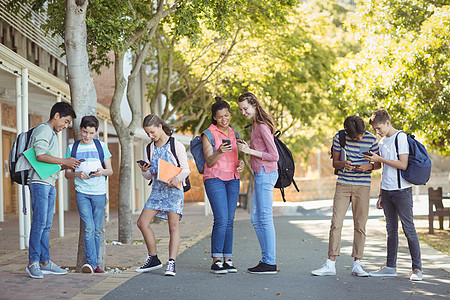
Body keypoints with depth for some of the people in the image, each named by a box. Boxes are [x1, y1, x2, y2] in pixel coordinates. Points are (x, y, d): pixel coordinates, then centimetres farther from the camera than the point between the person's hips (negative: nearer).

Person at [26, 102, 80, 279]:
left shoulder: (53, 134, 24)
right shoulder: (43, 130, -6)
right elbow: (40, 156, -20)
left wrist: (67, 166, 10)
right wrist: (64, 161, -12)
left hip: (50, 184, 10)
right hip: (39, 182, -10)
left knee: (46, 224, 8)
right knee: (39, 222, -12)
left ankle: (45, 262, 9)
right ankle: (33, 262, -9)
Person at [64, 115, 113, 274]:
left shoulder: (101, 146, 9)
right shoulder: (72, 148, 8)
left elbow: (110, 170, 11)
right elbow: (67, 174, 10)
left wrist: (102, 171, -11)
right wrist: (77, 174, -11)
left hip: (99, 192, 1)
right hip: (82, 192, -1)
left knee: (97, 230, 4)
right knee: (88, 227, -14)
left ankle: (95, 264, 11)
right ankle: (90, 262, -14)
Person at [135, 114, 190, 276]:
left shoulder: (176, 145, -1)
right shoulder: (149, 149, 14)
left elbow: (186, 169, -3)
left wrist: (177, 178, -22)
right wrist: (145, 171, -5)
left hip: (173, 189, -6)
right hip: (157, 188, 6)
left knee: (173, 225, -10)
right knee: (142, 222, -3)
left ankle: (171, 263, -11)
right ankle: (153, 259, 9)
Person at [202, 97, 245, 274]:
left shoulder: (233, 133, 15)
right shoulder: (208, 134, -3)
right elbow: (209, 162, -8)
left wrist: (240, 164, 1)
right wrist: (219, 152, -28)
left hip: (232, 180, 6)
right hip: (214, 179, -5)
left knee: (229, 221, 2)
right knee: (221, 220, -14)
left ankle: (228, 260, 6)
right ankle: (216, 261, -8)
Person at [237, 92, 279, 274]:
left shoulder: (262, 127, -14)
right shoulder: (255, 125, 15)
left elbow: (274, 156, -16)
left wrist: (250, 151, -17)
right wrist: (246, 147, 7)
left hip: (265, 174, -10)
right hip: (260, 175, 10)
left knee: (265, 218, -6)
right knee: (256, 219, 12)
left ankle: (270, 263, -1)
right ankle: (266, 259, 17)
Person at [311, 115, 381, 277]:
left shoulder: (371, 139, -3)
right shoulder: (339, 137, -2)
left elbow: (378, 163, 7)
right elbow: (334, 162, 6)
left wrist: (369, 166, -15)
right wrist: (342, 164, -17)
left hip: (363, 186, 0)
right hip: (343, 185, 0)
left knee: (360, 226, 2)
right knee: (336, 224, -5)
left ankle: (357, 265, 9)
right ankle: (330, 264, -1)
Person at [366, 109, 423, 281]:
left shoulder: (401, 137, -7)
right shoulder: (382, 142, 16)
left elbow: (403, 164, -16)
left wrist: (379, 159, -12)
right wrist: (381, 195, 16)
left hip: (402, 190, -7)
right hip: (387, 191, 7)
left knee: (408, 229, -6)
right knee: (391, 229, 11)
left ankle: (417, 268, -1)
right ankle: (390, 267, 16)